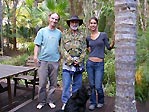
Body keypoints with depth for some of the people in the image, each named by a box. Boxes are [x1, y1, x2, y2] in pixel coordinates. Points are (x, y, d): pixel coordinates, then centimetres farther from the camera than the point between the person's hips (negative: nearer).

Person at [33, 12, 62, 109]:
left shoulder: (59, 33, 10)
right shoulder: (42, 31, 5)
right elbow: (37, 45, 1)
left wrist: (60, 56, 4)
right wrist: (35, 55, -10)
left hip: (55, 61, 2)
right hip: (43, 60, -2)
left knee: (53, 83, 8)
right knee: (42, 83, 1)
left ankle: (50, 101, 22)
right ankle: (42, 101, 16)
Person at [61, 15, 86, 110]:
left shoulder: (82, 35, 11)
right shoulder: (65, 34, 7)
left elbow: (84, 50, 5)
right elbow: (63, 49, -1)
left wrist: (79, 61, -8)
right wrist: (70, 60, -10)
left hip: (79, 63, 2)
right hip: (67, 62, -2)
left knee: (77, 84, 9)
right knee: (66, 84, -2)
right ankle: (65, 102, 9)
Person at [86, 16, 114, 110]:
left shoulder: (103, 35, -1)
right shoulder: (88, 38, 9)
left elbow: (109, 47, 0)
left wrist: (113, 42, -16)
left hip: (99, 64, -3)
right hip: (90, 63, 3)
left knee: (98, 86, -4)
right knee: (92, 85, 9)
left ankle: (101, 101, 25)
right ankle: (93, 103, 25)